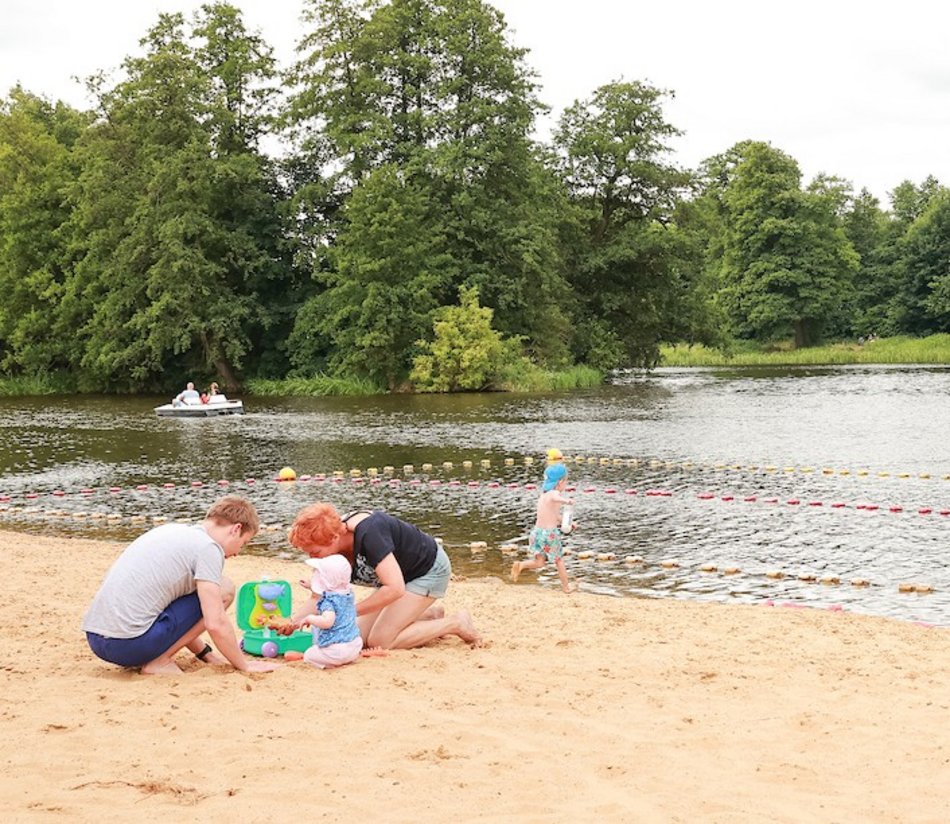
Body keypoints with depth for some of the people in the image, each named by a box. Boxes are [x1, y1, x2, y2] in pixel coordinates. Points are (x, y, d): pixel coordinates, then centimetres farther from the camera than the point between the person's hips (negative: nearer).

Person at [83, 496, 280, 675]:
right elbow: (215, 623, -11)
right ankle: (159, 662, -1)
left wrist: (205, 653, 33)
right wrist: (244, 665, 3)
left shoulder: (171, 531, 20)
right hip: (129, 644, -9)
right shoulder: (208, 548, -5)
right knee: (224, 590, 1)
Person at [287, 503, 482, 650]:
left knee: (380, 641, -15)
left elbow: (395, 588, -39)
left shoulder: (369, 534, -36)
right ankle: (430, 616, 16)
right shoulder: (334, 547, -12)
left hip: (430, 570, -8)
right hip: (406, 574, 8)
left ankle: (454, 624, -2)